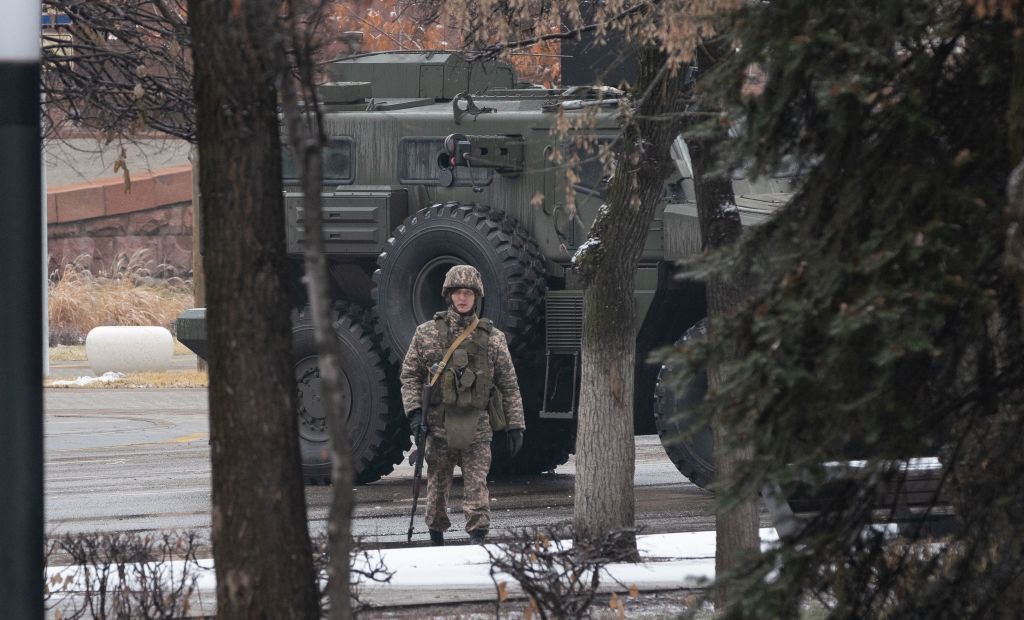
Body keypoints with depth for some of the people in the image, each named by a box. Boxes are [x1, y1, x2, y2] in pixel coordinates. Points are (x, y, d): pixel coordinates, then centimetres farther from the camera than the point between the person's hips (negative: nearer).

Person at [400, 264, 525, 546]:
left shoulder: (493, 338, 7)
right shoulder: (427, 333, 6)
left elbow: (509, 385, 9)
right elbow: (410, 374, 8)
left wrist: (515, 426, 5)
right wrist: (414, 412, -5)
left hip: (476, 426, -1)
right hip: (439, 424, 1)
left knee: (477, 483, -11)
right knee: (438, 483, 9)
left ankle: (478, 536, -15)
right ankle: (436, 538, 22)